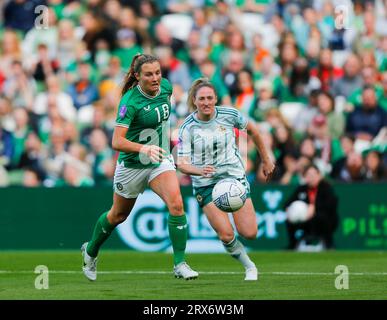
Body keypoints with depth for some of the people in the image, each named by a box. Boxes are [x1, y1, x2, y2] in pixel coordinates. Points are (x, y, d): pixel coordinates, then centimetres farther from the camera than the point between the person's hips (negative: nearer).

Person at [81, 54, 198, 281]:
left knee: (176, 204, -20)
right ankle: (90, 251, 44)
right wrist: (143, 148, -49)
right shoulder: (130, 101, -26)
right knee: (119, 215, 17)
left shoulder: (166, 87, -8)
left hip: (161, 159, 4)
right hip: (132, 165, -4)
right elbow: (117, 142, -34)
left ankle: (180, 264, -13)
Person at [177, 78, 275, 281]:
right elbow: (181, 163, -16)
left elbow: (252, 130, 11)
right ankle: (249, 267, 12)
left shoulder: (229, 115, -8)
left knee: (249, 234, -10)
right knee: (226, 236, -15)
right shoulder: (187, 128, -12)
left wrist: (266, 160, 17)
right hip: (205, 185, -1)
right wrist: (200, 170, -37)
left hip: (235, 177, 1)